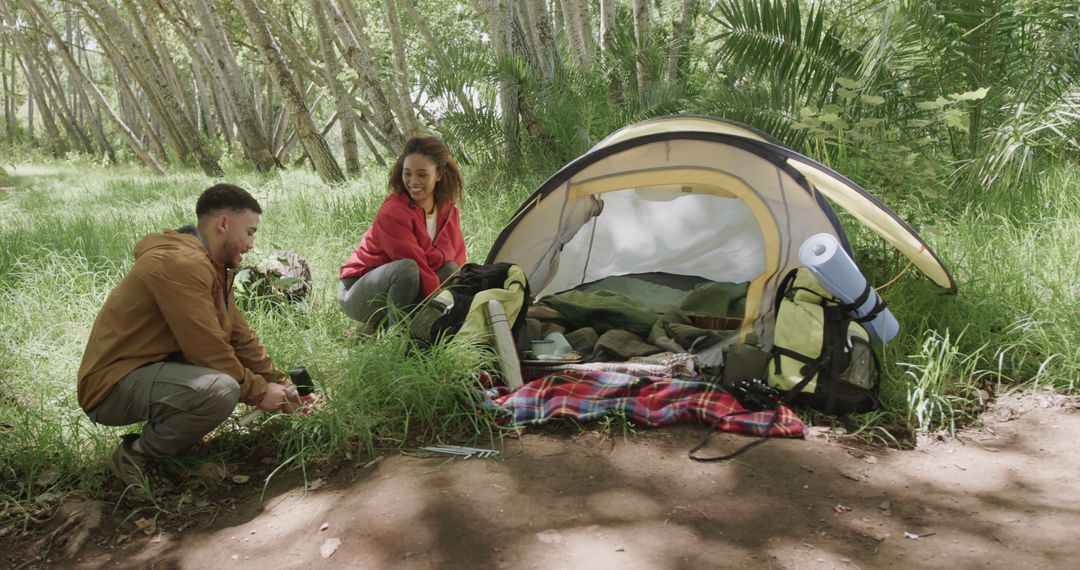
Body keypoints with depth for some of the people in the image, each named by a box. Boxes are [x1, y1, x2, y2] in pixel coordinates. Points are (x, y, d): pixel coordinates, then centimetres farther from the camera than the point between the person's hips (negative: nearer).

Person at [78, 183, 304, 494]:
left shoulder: (211, 264, 9)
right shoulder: (181, 263, -24)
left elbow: (239, 334, 10)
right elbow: (208, 350, -24)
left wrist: (277, 382, 4)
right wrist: (259, 392, -13)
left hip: (152, 366, 10)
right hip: (113, 386, -10)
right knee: (221, 391, -33)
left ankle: (170, 428, 9)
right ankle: (135, 454, -9)